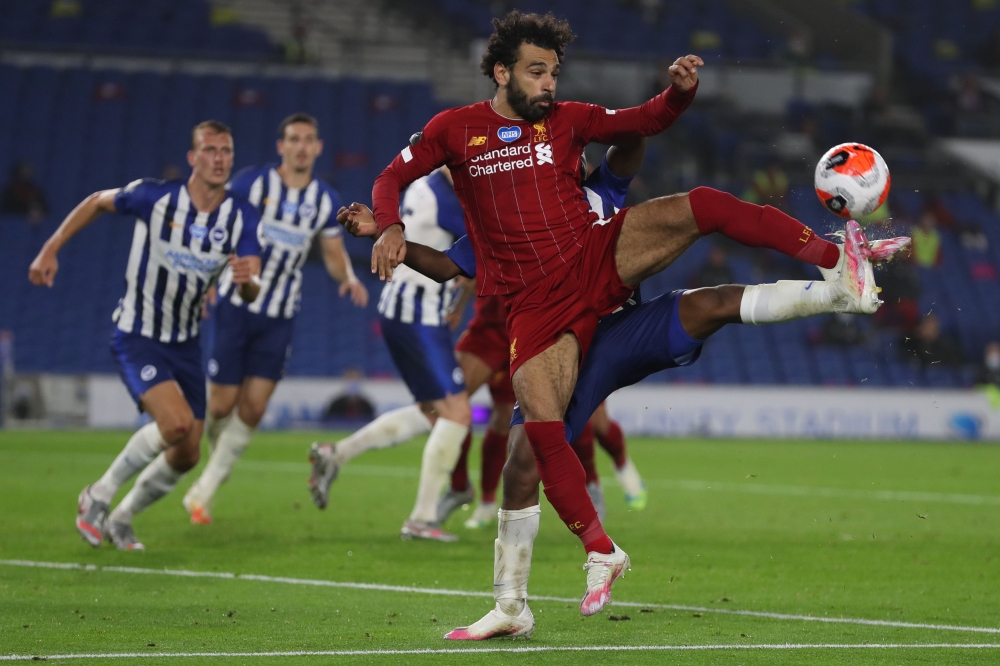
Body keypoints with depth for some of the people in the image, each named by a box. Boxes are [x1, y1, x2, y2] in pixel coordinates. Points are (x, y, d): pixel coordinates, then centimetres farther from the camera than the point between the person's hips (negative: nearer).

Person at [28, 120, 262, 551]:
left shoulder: (242, 218, -7)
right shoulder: (154, 197, -15)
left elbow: (252, 293, -15)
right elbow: (97, 202, 3)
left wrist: (247, 279, -39)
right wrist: (51, 249, -1)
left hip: (185, 344, 5)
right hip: (137, 338, -5)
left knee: (187, 455, 5)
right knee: (176, 423, -26)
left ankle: (120, 519, 28)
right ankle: (99, 496, -6)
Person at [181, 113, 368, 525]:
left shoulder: (326, 201, 3)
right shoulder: (251, 183, -9)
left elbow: (334, 254, 14)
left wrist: (349, 279, -8)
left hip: (279, 318, 3)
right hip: (236, 305, -3)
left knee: (253, 408, -5)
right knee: (222, 403, -4)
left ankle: (204, 492, 6)